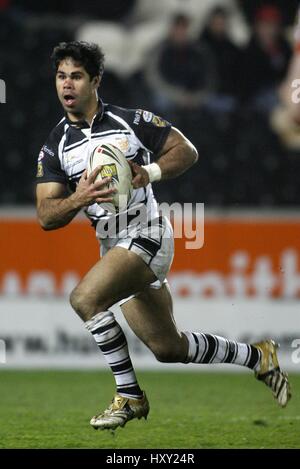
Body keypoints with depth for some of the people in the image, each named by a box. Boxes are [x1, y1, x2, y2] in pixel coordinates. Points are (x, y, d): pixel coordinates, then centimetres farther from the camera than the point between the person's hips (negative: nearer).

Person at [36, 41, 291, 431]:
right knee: (168, 348, 11)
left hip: (147, 234, -6)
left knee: (85, 298, -27)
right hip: (114, 248, 6)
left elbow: (187, 151, 1)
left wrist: (149, 173, -17)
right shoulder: (54, 147, 5)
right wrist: (79, 199, -23)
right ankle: (256, 357, 32)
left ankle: (129, 396, -14)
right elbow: (46, 216, -2)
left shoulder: (131, 121, -4)